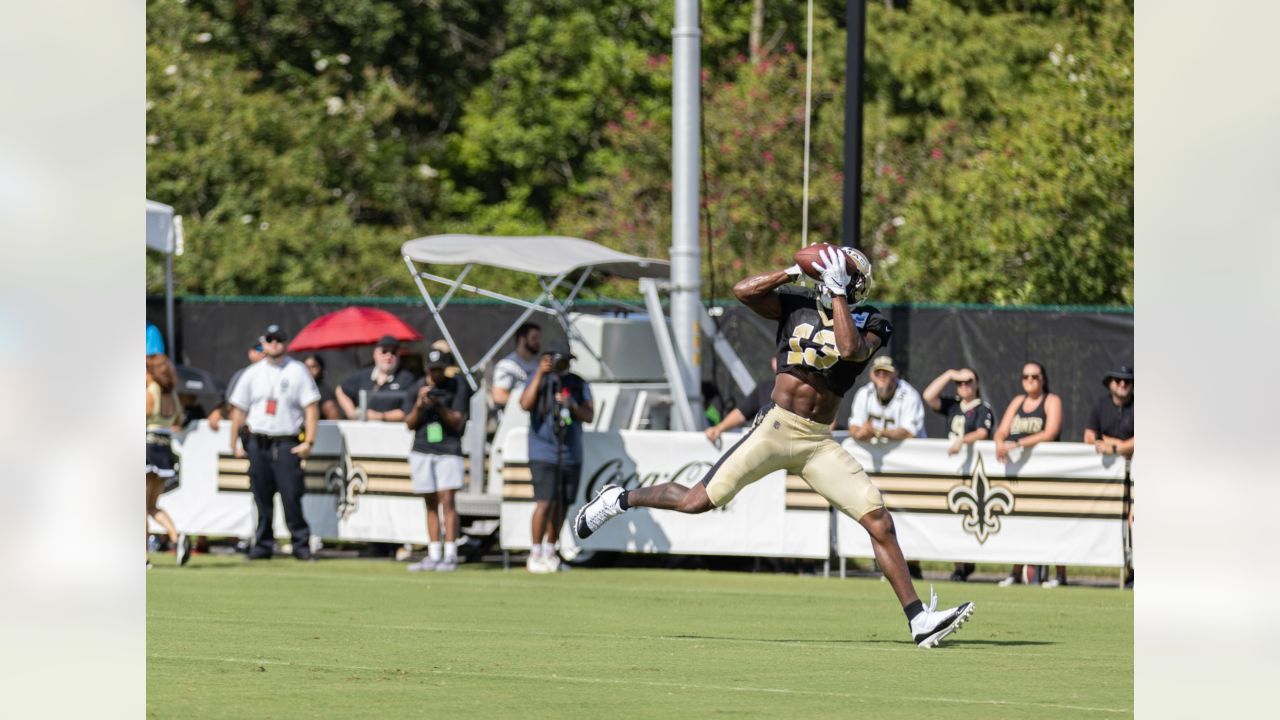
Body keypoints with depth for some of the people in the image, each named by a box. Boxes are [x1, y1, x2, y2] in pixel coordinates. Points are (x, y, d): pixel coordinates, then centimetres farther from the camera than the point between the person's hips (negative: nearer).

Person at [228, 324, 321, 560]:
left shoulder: (297, 371, 4)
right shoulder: (251, 373, 12)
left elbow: (311, 407, 0)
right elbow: (238, 409, 14)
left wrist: (308, 441, -10)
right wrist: (234, 444, 8)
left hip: (287, 443, -3)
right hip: (258, 442, 3)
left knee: (291, 495, -9)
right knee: (262, 497, 4)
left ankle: (301, 544, -4)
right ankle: (263, 544, 10)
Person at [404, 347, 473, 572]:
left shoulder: (458, 387, 0)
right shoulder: (417, 388, 8)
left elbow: (457, 423, -5)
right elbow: (409, 424, 6)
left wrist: (440, 406, -20)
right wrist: (419, 405, -11)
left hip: (448, 450, -3)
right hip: (422, 451, 3)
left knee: (447, 500, -12)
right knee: (430, 503, 7)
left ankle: (450, 555, -13)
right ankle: (433, 556, 10)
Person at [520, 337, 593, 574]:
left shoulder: (579, 384, 11)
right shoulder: (538, 379, 2)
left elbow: (589, 416, 4)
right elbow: (526, 404, -16)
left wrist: (572, 405, -15)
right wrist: (540, 373, -20)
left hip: (571, 454, 4)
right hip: (544, 454, -4)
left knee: (562, 505, 7)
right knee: (545, 502, -15)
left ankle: (550, 552, 20)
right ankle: (535, 553, -7)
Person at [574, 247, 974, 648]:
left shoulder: (869, 324, 3)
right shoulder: (798, 306, 4)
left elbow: (851, 349, -20)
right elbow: (744, 291, -9)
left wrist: (837, 292, -17)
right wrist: (797, 271, -12)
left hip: (819, 443, 1)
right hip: (778, 429, -1)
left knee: (879, 521, -8)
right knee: (699, 501, -7)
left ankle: (919, 620, -6)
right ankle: (620, 500, 18)